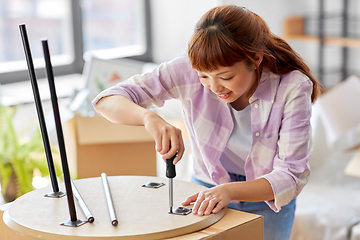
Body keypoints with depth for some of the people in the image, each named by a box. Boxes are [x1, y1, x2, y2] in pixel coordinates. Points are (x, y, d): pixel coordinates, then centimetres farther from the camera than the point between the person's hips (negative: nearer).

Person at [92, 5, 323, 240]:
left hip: (268, 205, -1)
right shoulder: (190, 70, -25)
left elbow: (292, 176, -29)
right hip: (207, 194, 1)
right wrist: (150, 118, -47)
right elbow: (108, 100, -25)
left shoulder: (292, 87, -28)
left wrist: (228, 190, -45)